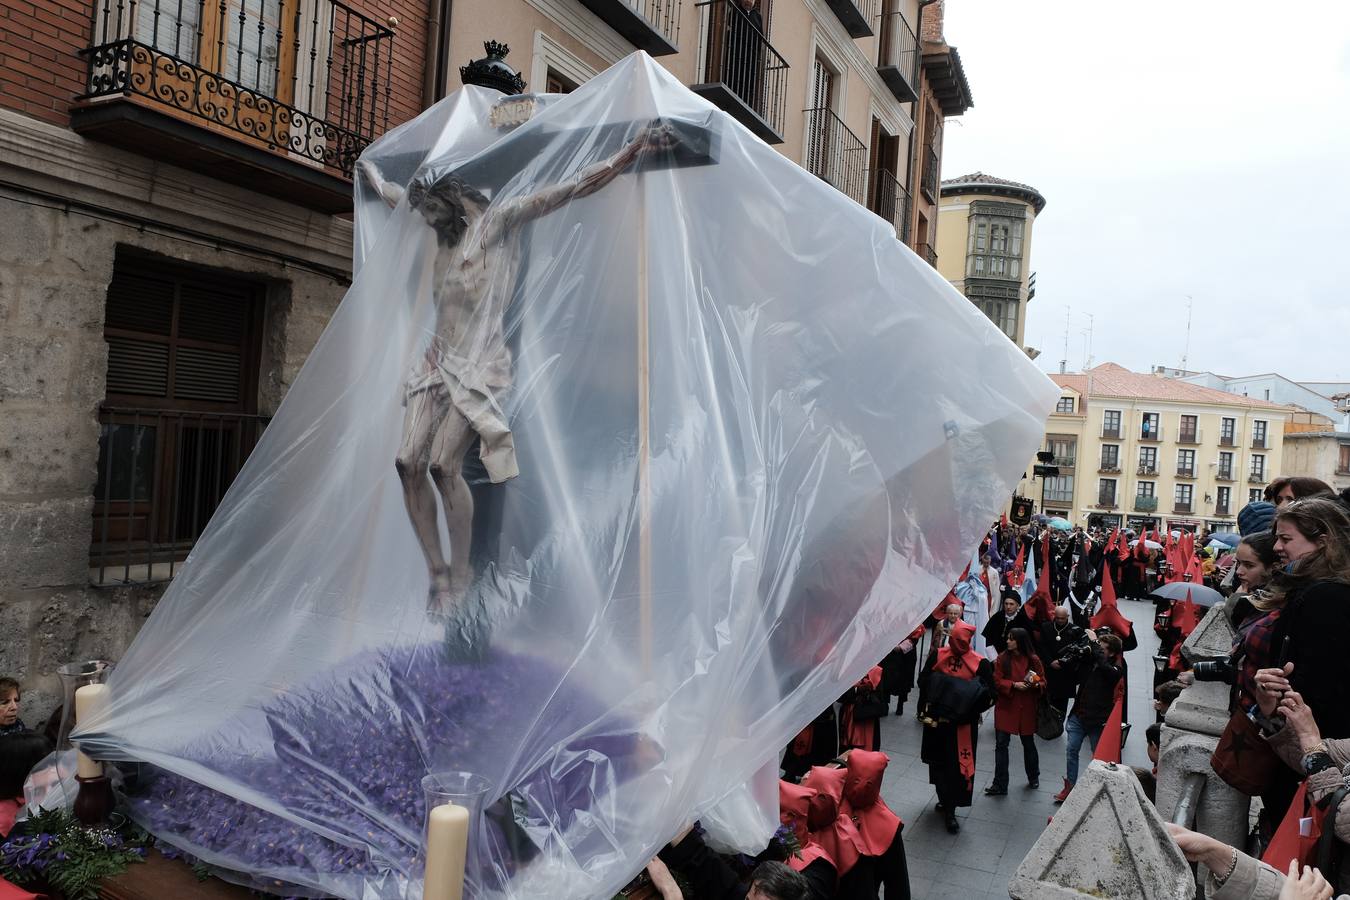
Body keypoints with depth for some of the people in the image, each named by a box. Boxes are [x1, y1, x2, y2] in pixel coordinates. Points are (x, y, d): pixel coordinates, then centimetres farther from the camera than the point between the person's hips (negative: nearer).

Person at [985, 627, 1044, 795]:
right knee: (1001, 744, -1)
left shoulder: (1033, 660, -6)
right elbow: (997, 681, -7)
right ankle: (1000, 785, 6)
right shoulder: (1002, 658, -5)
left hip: (1026, 708, 0)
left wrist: (1036, 684, -20)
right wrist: (1014, 685, -21)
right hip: (1005, 707, 0)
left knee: (1028, 743, 16)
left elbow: (1043, 682, 1)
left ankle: (1034, 778, 40)